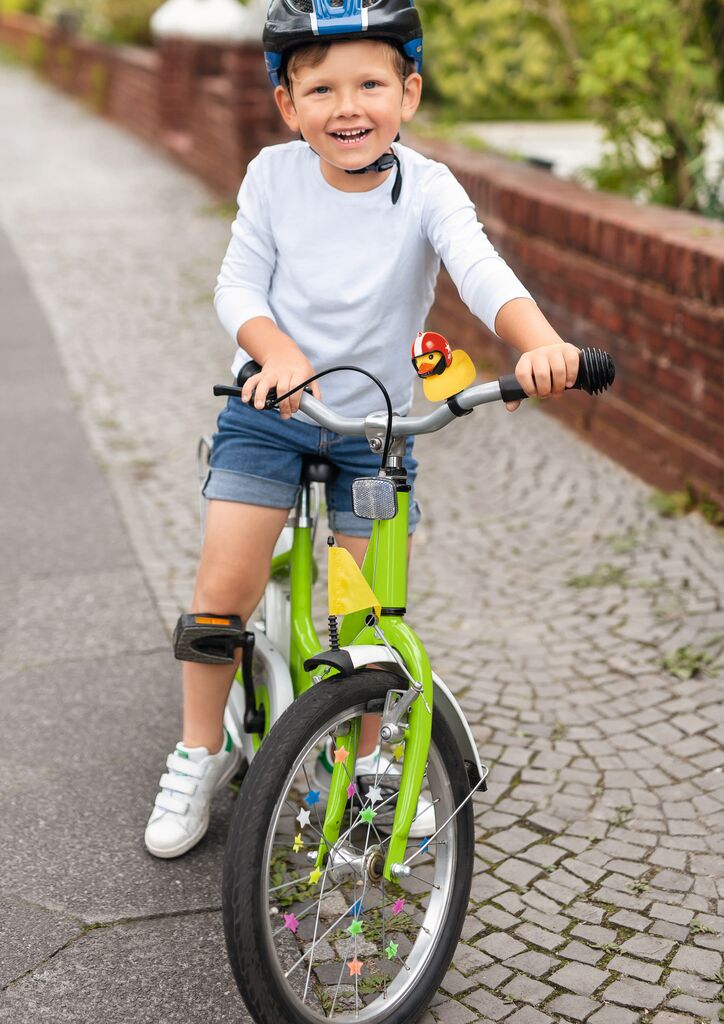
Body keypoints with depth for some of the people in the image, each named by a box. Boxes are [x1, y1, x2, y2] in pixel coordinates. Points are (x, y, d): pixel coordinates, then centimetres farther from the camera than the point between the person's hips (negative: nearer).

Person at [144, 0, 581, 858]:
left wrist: (540, 342, -50)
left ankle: (362, 761, 28)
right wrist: (279, 352, -32)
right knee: (225, 581, -7)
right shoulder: (273, 176, -10)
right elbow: (238, 286, -10)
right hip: (269, 408, 0)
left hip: (376, 422, 0)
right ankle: (200, 752, 15)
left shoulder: (427, 189, -14)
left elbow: (482, 272, -30)